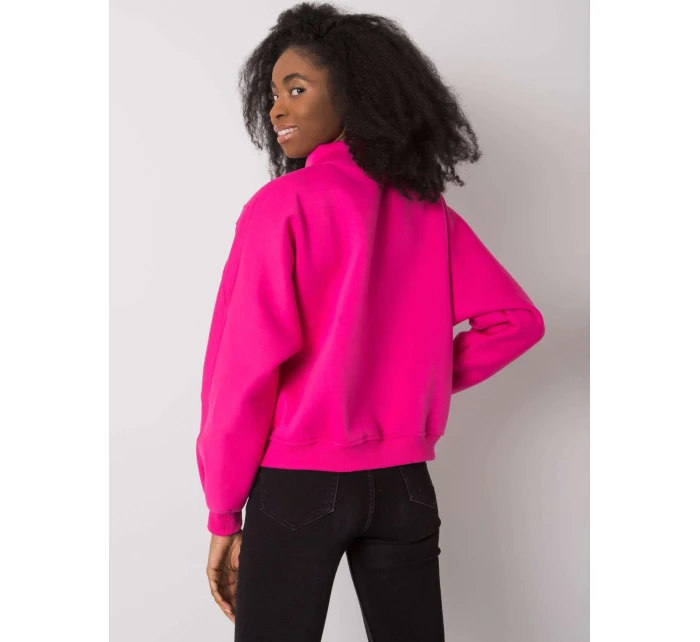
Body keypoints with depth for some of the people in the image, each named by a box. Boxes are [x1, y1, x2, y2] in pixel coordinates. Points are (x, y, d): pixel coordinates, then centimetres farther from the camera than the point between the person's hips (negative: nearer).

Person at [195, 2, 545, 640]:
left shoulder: (284, 203, -10)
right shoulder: (429, 214, 4)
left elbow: (247, 363, -13)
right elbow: (517, 320, 6)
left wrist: (224, 515, -6)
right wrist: (428, 381, 10)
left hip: (297, 484, -4)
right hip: (403, 487, 5)